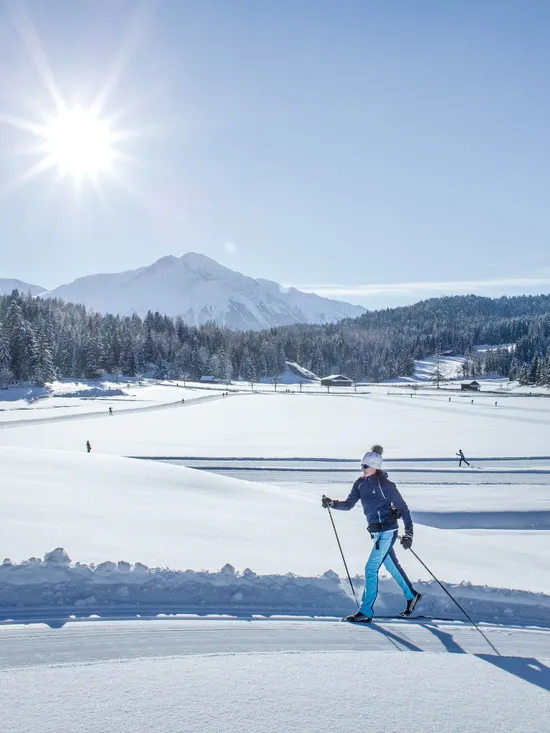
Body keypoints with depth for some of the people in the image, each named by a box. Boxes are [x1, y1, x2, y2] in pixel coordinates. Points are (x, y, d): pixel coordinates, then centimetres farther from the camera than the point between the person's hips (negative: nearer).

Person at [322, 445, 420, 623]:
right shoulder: (360, 484, 4)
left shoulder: (385, 484, -16)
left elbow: (403, 508, -10)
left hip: (387, 531, -8)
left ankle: (366, 611, 1)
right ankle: (411, 595, 42)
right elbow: (349, 504, 4)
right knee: (392, 566, 21)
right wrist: (332, 503, -15)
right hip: (376, 532, 8)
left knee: (371, 568, -7)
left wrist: (408, 533, -12)